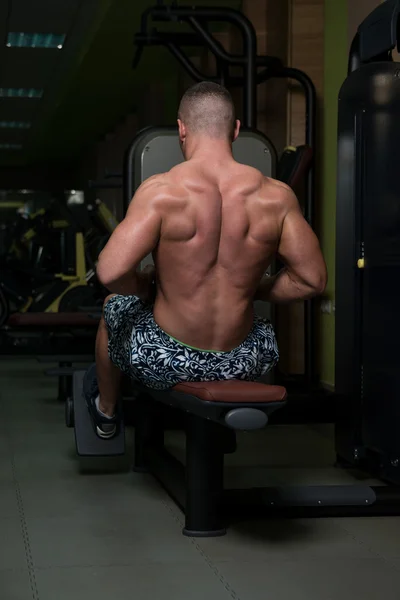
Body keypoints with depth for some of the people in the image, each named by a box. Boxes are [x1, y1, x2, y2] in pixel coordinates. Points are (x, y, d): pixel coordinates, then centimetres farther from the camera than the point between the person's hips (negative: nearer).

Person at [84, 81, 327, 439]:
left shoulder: (161, 191, -19)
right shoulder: (276, 196, -10)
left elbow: (111, 272, -25)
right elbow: (313, 280, -5)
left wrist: (142, 285, -2)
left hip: (163, 364, -2)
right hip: (243, 366, 2)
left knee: (116, 306, 34)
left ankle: (106, 411, 58)